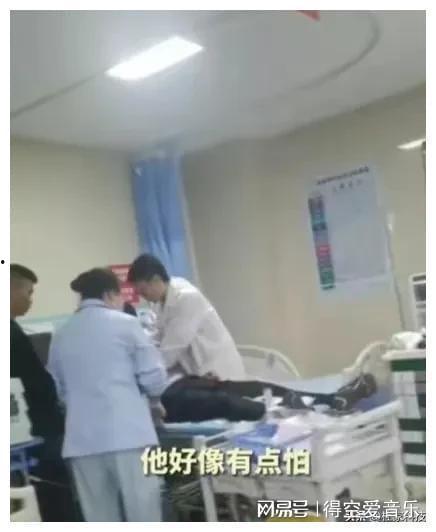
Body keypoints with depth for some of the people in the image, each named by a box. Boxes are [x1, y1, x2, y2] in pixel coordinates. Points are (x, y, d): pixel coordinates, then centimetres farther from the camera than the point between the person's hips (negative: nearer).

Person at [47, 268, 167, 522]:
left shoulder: (61, 336, 12)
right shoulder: (126, 323, 1)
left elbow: (58, 389, 16)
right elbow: (154, 378, -2)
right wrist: (149, 397, 18)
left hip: (82, 439, 4)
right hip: (127, 432, -4)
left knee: (101, 519, 10)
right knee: (144, 514, 4)